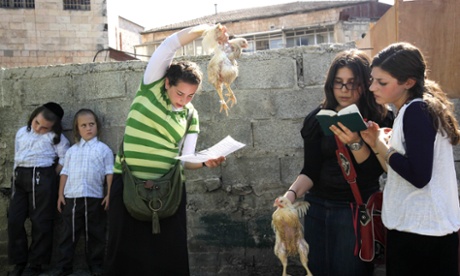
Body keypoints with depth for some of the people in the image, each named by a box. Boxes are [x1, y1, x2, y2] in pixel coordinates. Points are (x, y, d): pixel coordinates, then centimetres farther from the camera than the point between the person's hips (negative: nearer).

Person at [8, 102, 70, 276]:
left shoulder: (55, 137, 0)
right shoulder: (21, 132, 16)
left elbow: (65, 158, -5)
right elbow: (16, 156, 20)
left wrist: (51, 176, -4)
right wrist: (17, 175, 12)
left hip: (41, 177, -6)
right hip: (19, 177, 6)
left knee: (40, 222, -2)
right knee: (14, 220, 5)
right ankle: (19, 262, 18)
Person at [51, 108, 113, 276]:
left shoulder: (103, 149, 3)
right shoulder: (72, 150, 12)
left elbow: (109, 173, -1)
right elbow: (65, 172, 11)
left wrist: (109, 194, -8)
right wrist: (60, 194, 6)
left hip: (94, 198, -2)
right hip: (71, 198, 2)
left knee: (95, 234, 6)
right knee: (68, 233, 6)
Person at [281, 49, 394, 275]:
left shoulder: (380, 118, -7)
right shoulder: (318, 119, -1)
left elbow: (374, 172, -12)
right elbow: (311, 170, -4)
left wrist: (355, 143, -29)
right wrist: (292, 193, -22)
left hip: (358, 210, -2)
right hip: (317, 208, 3)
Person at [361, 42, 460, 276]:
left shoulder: (417, 110, -18)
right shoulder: (417, 109, 11)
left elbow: (419, 176, -24)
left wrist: (380, 146, -15)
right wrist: (377, 143, 2)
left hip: (421, 228, -9)